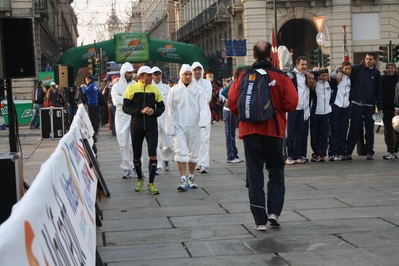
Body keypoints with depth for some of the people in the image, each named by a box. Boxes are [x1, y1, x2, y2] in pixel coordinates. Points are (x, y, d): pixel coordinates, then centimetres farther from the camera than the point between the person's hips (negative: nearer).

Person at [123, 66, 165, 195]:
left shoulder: (154, 89, 6)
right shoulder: (131, 89, -2)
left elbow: (161, 107, 10)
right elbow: (126, 108, -6)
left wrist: (154, 112, -12)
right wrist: (141, 111, -19)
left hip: (151, 125, 1)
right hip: (136, 125, -1)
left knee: (153, 154, -9)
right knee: (136, 156, 10)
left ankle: (151, 183, 0)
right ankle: (140, 179, 33)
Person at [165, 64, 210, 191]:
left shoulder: (198, 90, 1)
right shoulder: (174, 90, 2)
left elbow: (204, 107, -5)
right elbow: (170, 111, 3)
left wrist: (203, 122, -22)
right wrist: (170, 128, -2)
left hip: (194, 127, 1)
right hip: (179, 127, -1)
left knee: (193, 154, 10)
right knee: (181, 153, -9)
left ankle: (191, 178, 26)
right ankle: (183, 180, -10)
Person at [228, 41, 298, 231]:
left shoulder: (244, 76, -3)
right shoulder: (281, 76, -5)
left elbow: (232, 102, -7)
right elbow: (291, 103, -10)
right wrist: (276, 109, 10)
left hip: (250, 130, 1)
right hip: (274, 129, 0)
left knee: (254, 174, 5)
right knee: (276, 172, 15)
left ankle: (260, 220, 3)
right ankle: (274, 211, 2)